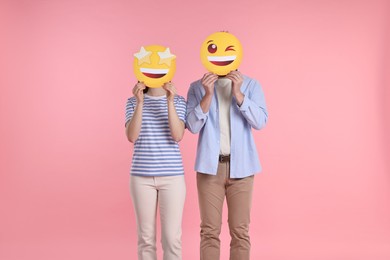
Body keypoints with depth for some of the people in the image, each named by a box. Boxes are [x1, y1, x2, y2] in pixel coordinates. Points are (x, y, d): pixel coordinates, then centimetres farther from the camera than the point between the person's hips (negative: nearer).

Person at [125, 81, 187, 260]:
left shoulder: (178, 101, 3)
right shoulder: (133, 102, 5)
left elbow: (177, 136, -12)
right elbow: (132, 137, -10)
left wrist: (170, 101, -19)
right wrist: (140, 102, -18)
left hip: (172, 176, 0)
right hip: (141, 176, 1)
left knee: (172, 237, -1)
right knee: (146, 237, 6)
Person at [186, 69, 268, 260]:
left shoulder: (250, 85, 2)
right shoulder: (197, 87, 3)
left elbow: (260, 121, -10)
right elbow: (193, 126, -7)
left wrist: (238, 93, -19)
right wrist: (208, 94, -17)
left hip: (240, 167, 0)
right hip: (210, 166, 0)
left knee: (240, 231, 2)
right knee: (209, 231, 3)